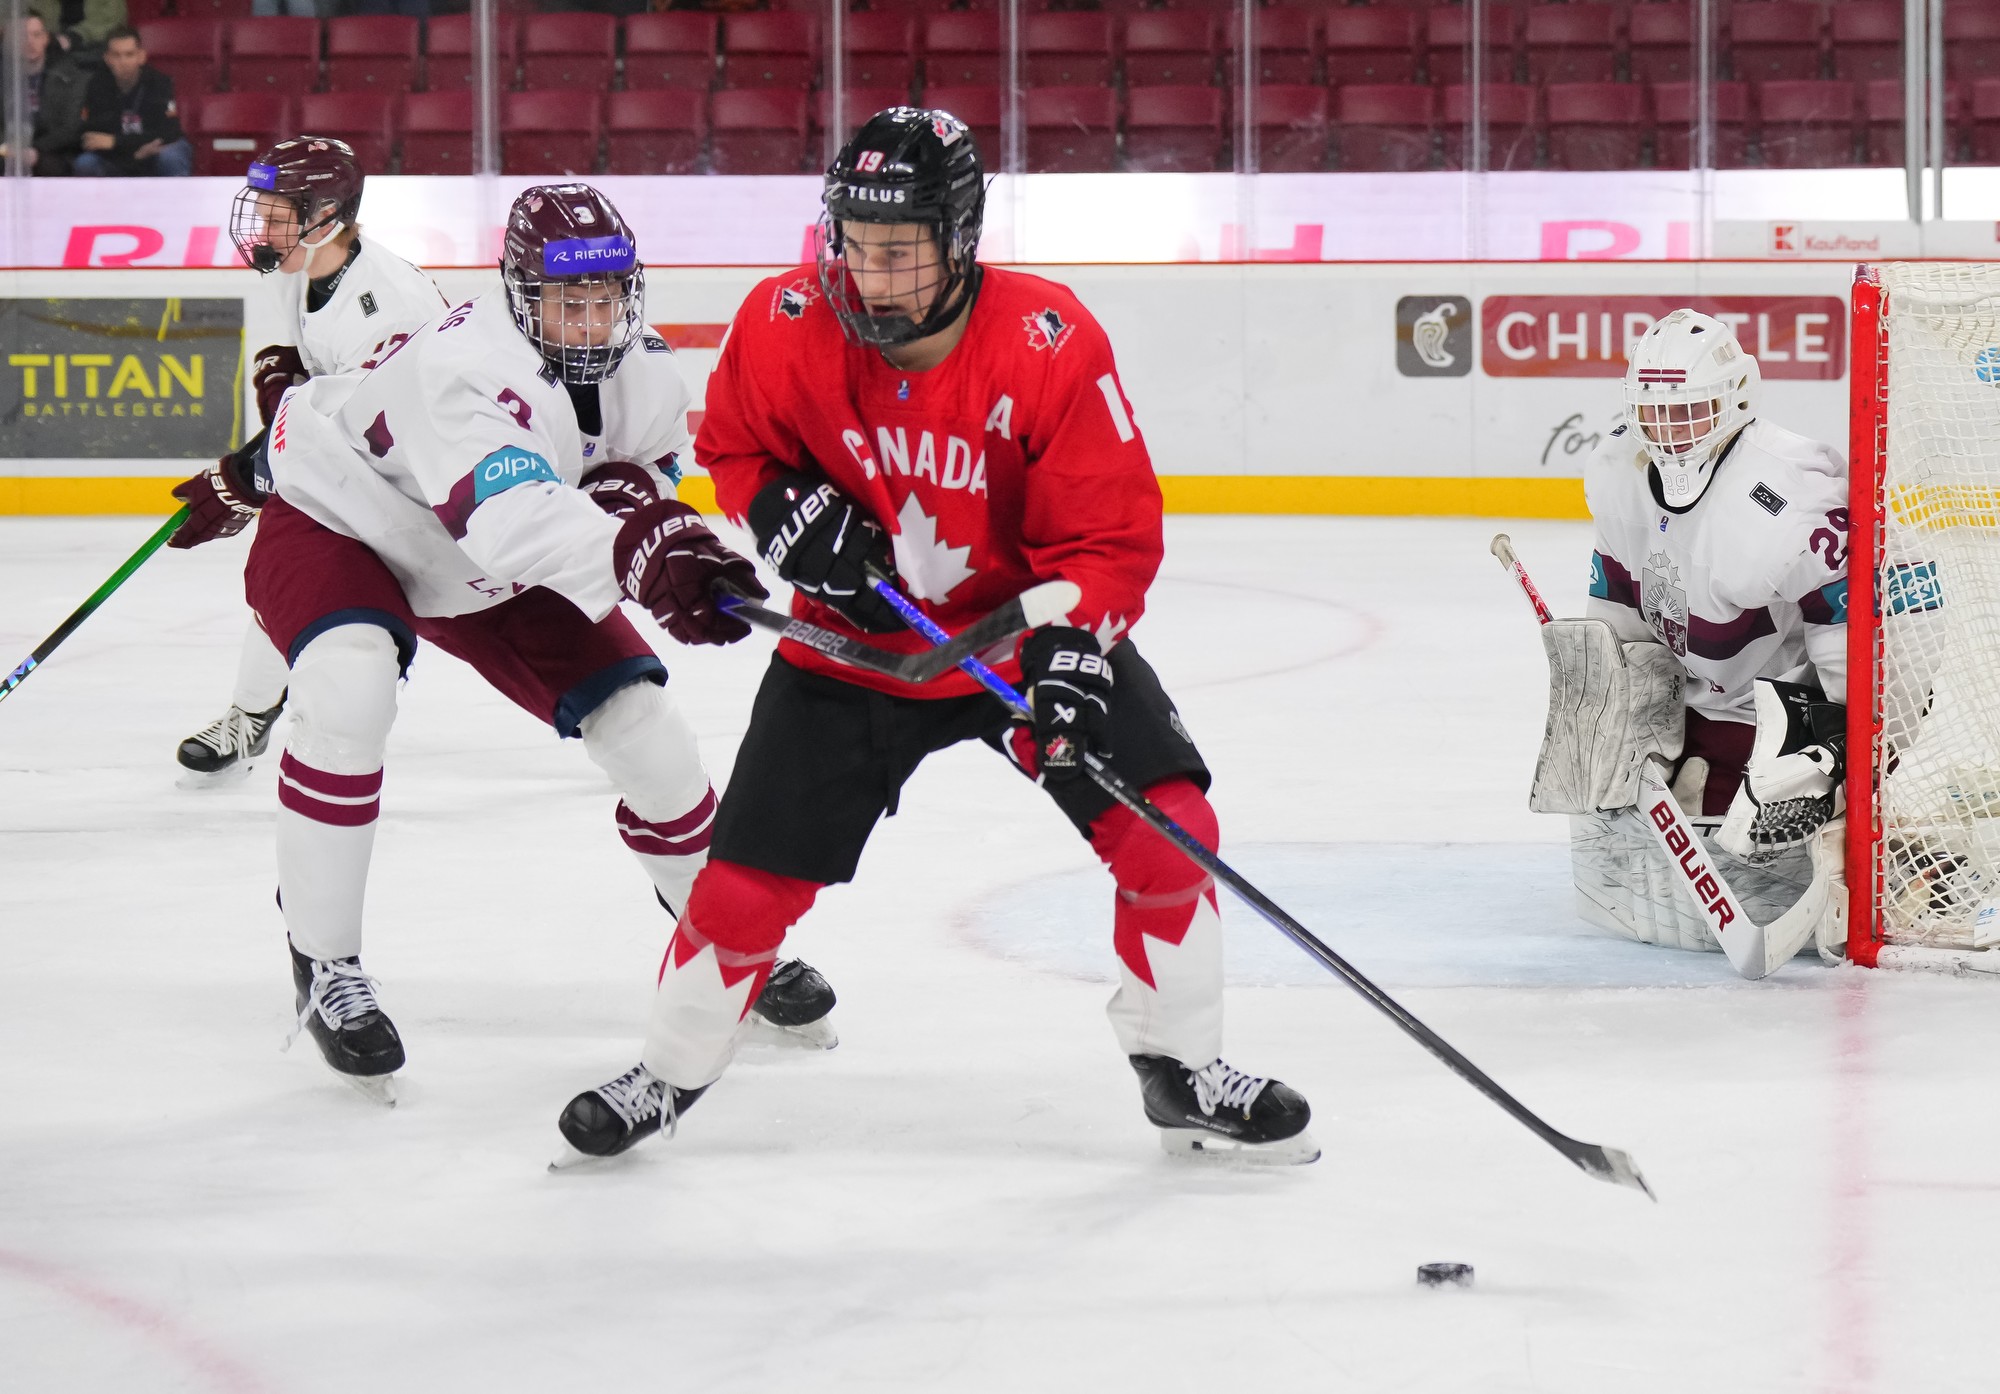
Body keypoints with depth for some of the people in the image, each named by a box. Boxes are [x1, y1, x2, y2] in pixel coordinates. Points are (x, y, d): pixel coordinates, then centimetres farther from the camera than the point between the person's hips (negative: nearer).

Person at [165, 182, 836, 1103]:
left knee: (640, 721, 0)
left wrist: (634, 490, -22)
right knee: (349, 690, -35)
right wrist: (639, 555, -74)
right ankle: (323, 965, -21)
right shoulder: (467, 367, -40)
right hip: (335, 520, -7)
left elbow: (645, 473, 3)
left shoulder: (643, 376, -16)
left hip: (497, 574, 7)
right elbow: (510, 515, -58)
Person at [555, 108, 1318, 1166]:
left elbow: (1111, 531, -19)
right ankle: (667, 1074, 25)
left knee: (1165, 826, -14)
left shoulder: (1049, 344, -24)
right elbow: (733, 444, 2)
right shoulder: (787, 327, -18)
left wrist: (1072, 650, -34)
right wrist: (789, 514, -18)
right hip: (852, 645, 1)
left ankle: (1181, 1073, 5)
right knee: (749, 878, -1)